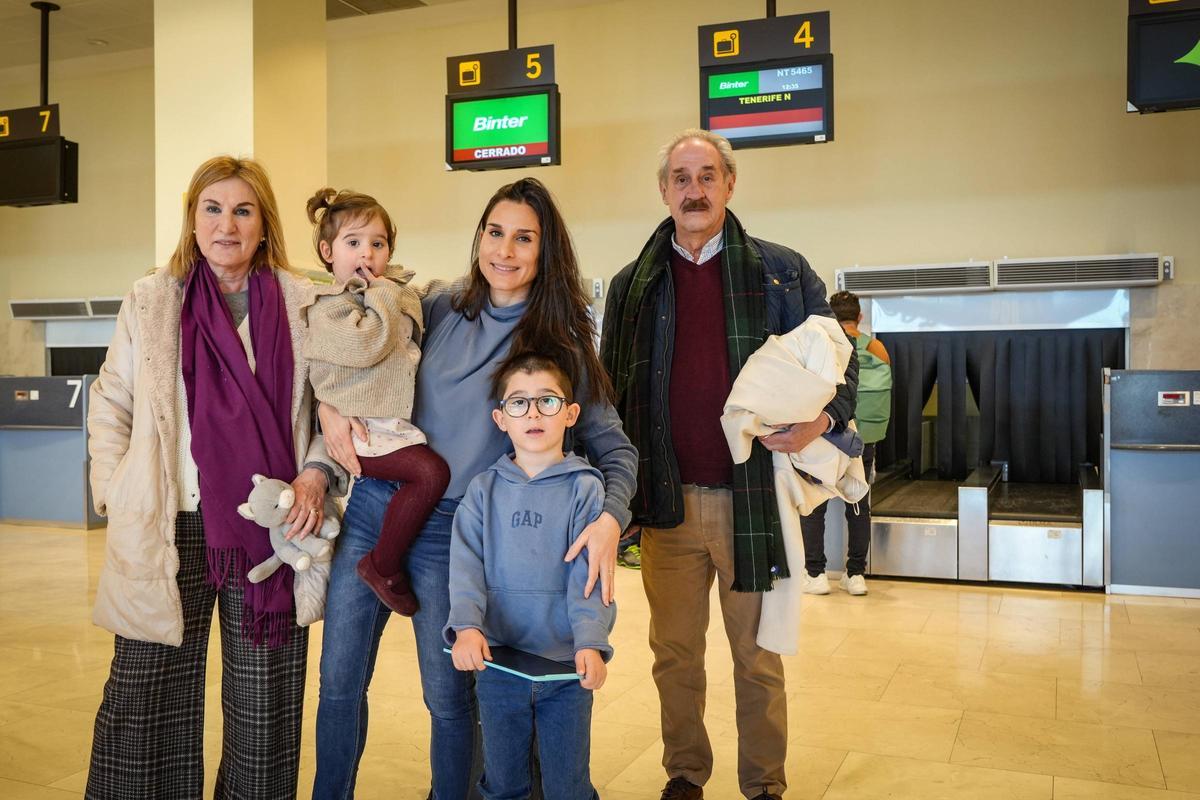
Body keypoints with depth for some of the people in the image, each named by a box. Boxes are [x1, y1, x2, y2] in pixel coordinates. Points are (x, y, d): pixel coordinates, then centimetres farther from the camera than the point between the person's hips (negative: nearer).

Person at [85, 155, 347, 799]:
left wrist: (316, 474, -7)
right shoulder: (149, 301, 6)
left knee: (265, 706, 9)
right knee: (145, 699, 6)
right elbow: (109, 408, 10)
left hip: (272, 528, 0)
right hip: (169, 530, 1)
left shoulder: (304, 305, 3)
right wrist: (115, 496, 1)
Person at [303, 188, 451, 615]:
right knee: (432, 472, -25)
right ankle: (383, 567, -9)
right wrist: (383, 293, -10)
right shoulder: (325, 307, -6)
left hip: (397, 421, 9)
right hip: (360, 429, -8)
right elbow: (367, 345, -22)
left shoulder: (400, 291, 16)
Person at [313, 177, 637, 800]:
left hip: (451, 531, -3)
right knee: (338, 680, 12)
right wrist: (331, 408, -5)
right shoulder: (441, 307, 3)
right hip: (373, 506, 3)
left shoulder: (559, 344, -5)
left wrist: (611, 518, -25)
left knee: (448, 696, 7)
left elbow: (615, 447, -5)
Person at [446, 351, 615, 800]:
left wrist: (591, 642, -25)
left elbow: (589, 573, -11)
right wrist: (466, 626, -24)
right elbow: (466, 566, -7)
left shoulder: (585, 488, -3)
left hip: (567, 663, -2)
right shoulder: (484, 489, 3)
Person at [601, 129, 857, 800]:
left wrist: (823, 417, -13)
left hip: (754, 495, -1)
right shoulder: (633, 285, 8)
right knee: (675, 654, 12)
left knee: (758, 656, 10)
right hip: (668, 499, 2)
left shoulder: (783, 272, 3)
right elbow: (611, 392, 11)